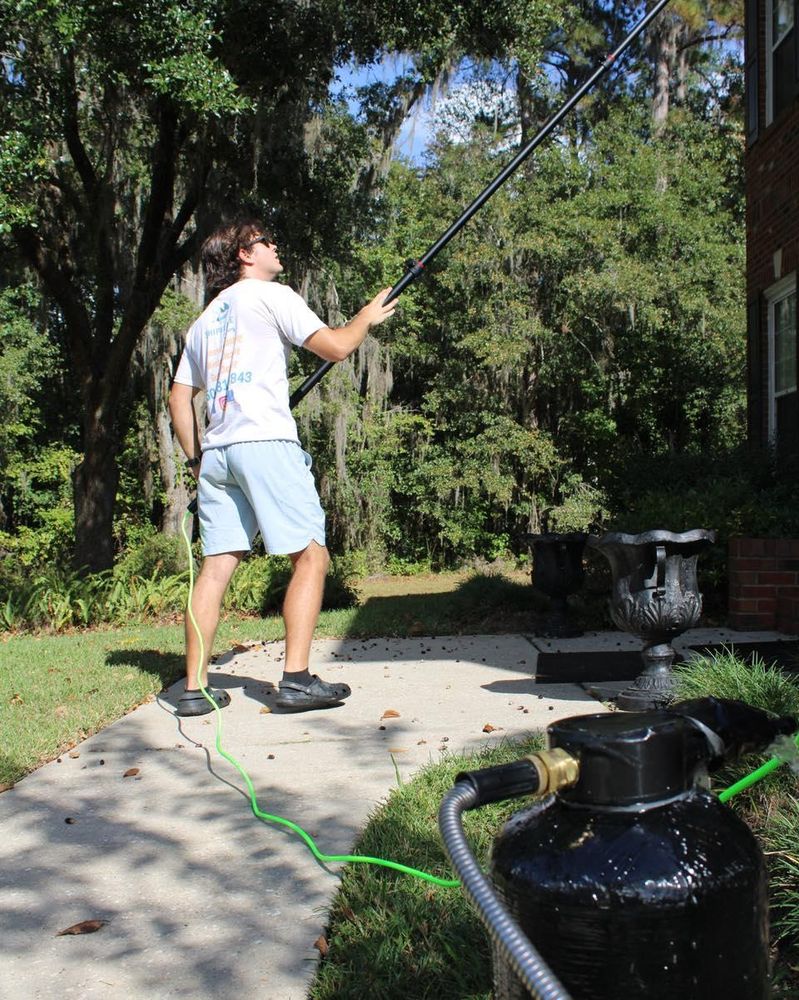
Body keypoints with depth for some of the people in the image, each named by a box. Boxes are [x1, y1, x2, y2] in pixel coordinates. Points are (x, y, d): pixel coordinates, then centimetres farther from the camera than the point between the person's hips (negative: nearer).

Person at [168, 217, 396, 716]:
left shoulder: (205, 320, 25)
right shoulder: (270, 295, 5)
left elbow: (180, 397, 22)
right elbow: (335, 347, -3)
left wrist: (196, 457, 24)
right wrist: (366, 318, 15)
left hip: (216, 452, 7)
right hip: (265, 442, -7)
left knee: (217, 565, 6)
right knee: (311, 557, -4)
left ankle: (194, 689, 5)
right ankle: (297, 679, -11)